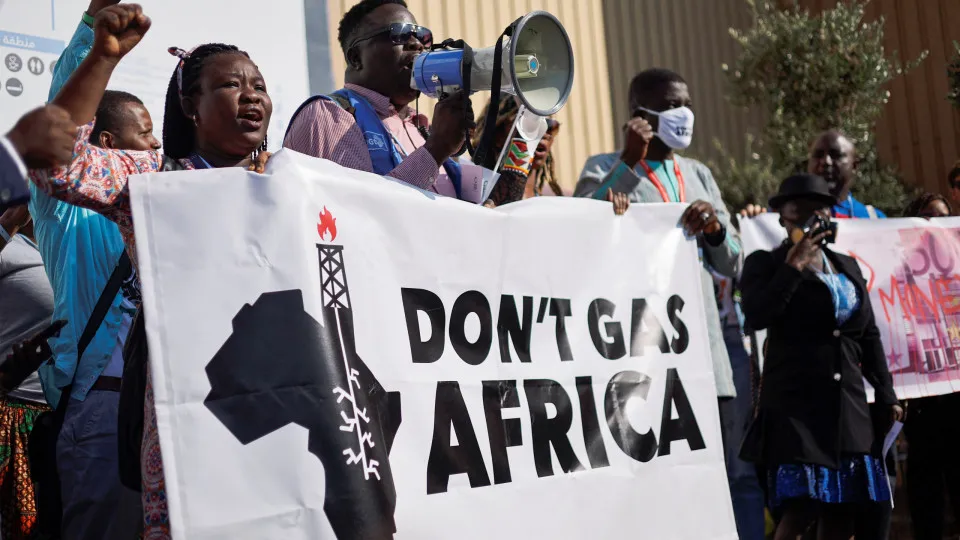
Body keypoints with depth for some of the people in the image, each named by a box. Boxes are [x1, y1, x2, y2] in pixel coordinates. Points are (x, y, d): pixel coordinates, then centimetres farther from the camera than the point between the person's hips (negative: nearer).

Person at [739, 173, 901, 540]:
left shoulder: (847, 266, 16)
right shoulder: (765, 263, 0)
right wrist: (794, 265, -15)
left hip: (848, 406, 6)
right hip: (794, 405, -6)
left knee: (843, 509, 6)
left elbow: (869, 336, 18)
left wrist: (887, 396, 14)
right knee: (800, 508, -14)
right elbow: (756, 316, -19)